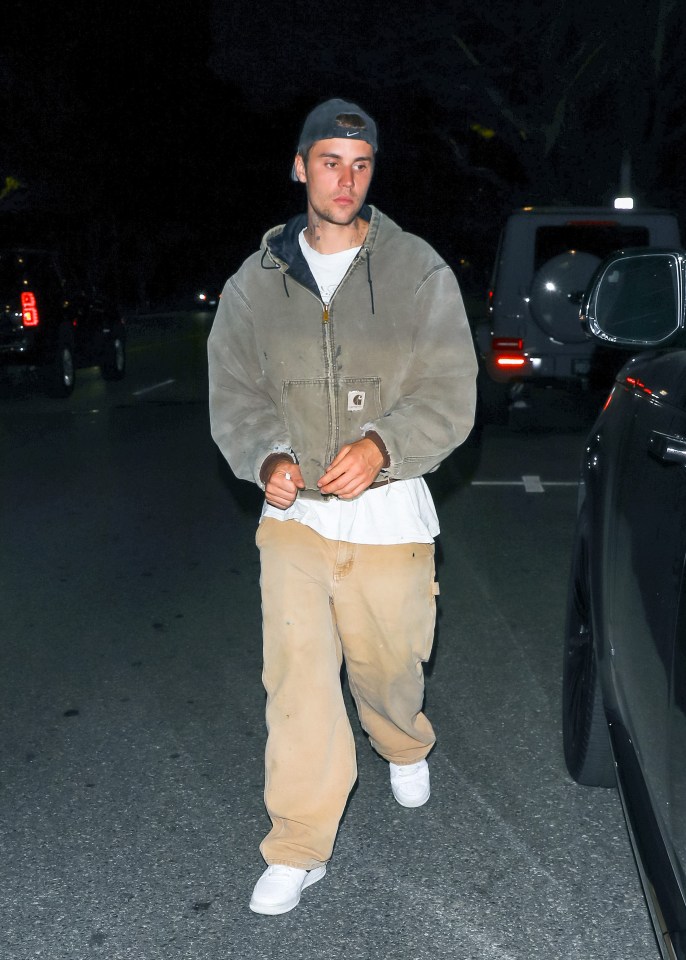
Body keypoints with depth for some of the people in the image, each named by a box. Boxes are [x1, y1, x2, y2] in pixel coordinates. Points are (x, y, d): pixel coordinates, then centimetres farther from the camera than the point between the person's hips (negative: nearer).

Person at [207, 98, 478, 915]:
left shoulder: (419, 272, -3)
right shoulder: (255, 282, 4)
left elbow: (449, 395, -7)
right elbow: (234, 392, 5)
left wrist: (382, 446, -25)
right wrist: (266, 458, -16)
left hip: (388, 513, -1)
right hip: (293, 514, 1)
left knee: (387, 666, 15)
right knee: (297, 682, 0)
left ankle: (405, 747, 51)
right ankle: (298, 849, 16)